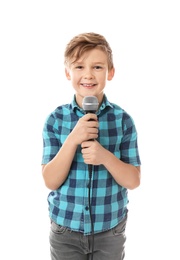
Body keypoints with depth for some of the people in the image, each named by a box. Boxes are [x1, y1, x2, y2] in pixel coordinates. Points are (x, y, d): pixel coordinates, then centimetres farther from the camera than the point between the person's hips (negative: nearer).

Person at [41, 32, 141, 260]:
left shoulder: (123, 120, -9)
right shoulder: (55, 119, -8)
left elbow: (133, 181, -7)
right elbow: (51, 181, -11)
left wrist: (106, 157, -25)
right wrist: (73, 139, -24)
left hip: (110, 229, 0)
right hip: (65, 229, 0)